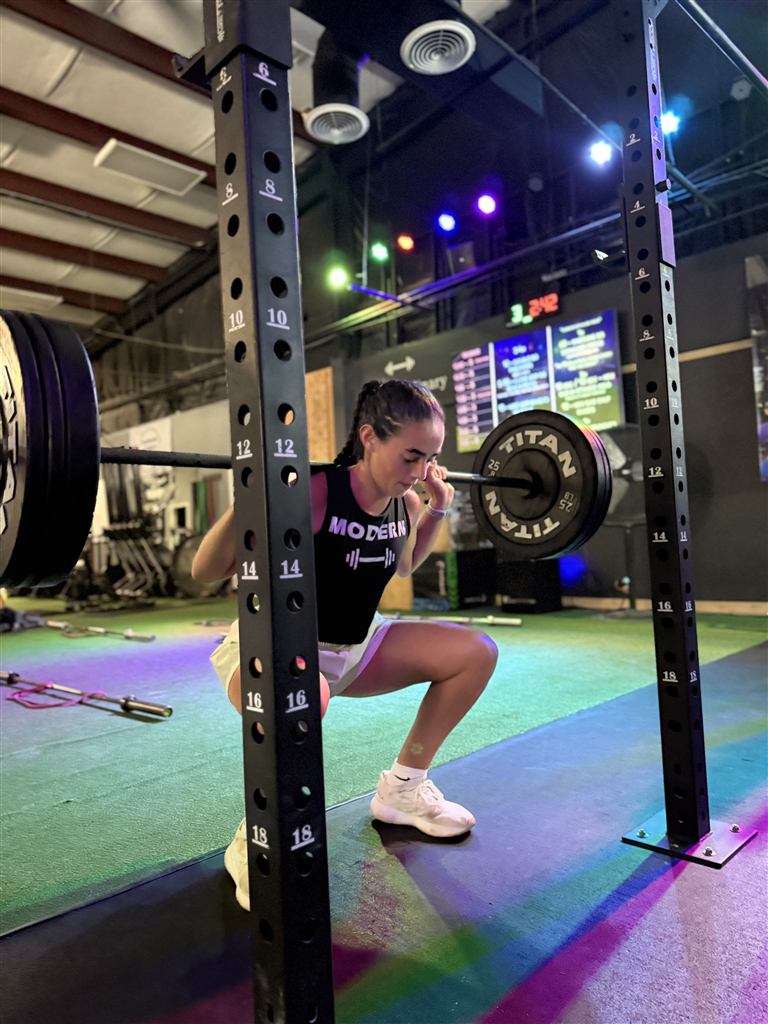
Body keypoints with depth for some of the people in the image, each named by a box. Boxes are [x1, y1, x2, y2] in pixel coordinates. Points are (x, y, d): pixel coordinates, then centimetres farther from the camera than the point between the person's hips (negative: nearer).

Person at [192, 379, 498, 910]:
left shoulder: (405, 502, -7)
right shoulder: (312, 495, -28)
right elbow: (206, 572, -24)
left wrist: (437, 509, 4)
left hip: (354, 647, 7)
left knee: (477, 652, -3)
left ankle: (402, 789, 12)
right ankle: (252, 842, -12)